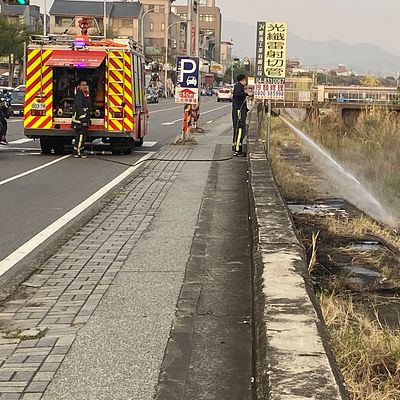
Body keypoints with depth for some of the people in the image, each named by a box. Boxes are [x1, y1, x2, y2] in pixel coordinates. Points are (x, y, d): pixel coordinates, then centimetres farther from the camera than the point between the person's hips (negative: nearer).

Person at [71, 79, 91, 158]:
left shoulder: (85, 95, 17)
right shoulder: (78, 96, -14)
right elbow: (79, 109, -22)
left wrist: (88, 120, 23)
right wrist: (83, 120, -25)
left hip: (84, 121, 10)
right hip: (79, 121, -10)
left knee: (84, 136, 11)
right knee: (80, 136, -11)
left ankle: (81, 152, 18)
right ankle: (77, 153, -8)